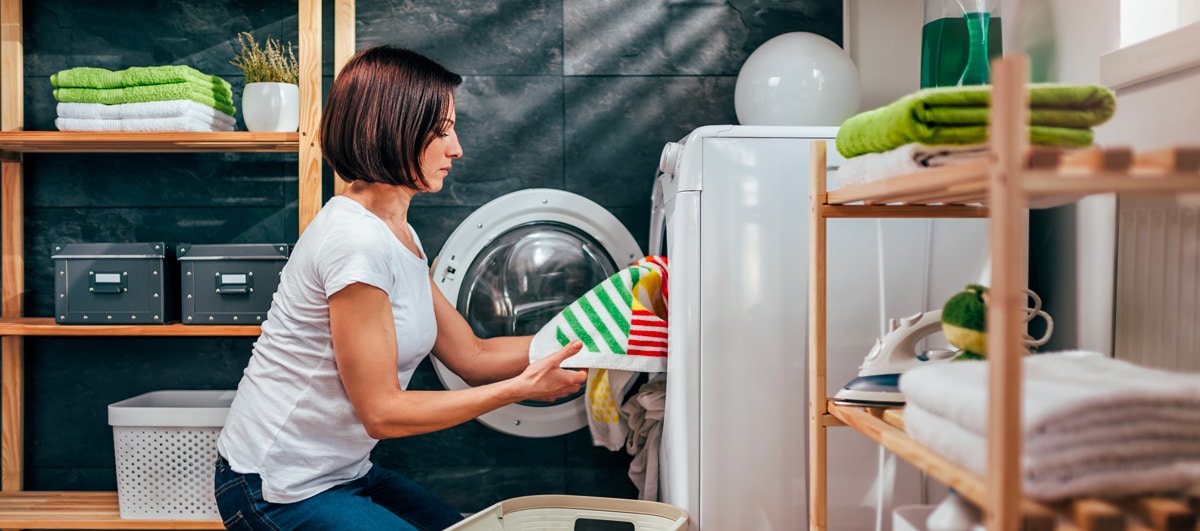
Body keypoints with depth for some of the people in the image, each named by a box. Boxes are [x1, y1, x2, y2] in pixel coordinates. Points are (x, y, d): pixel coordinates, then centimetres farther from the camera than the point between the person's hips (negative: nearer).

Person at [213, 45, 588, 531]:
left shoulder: (400, 236, 6)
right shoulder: (357, 241, -24)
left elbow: (472, 356, 7)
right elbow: (382, 412, -21)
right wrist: (519, 388, -19)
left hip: (342, 474, 9)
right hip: (278, 492, -9)